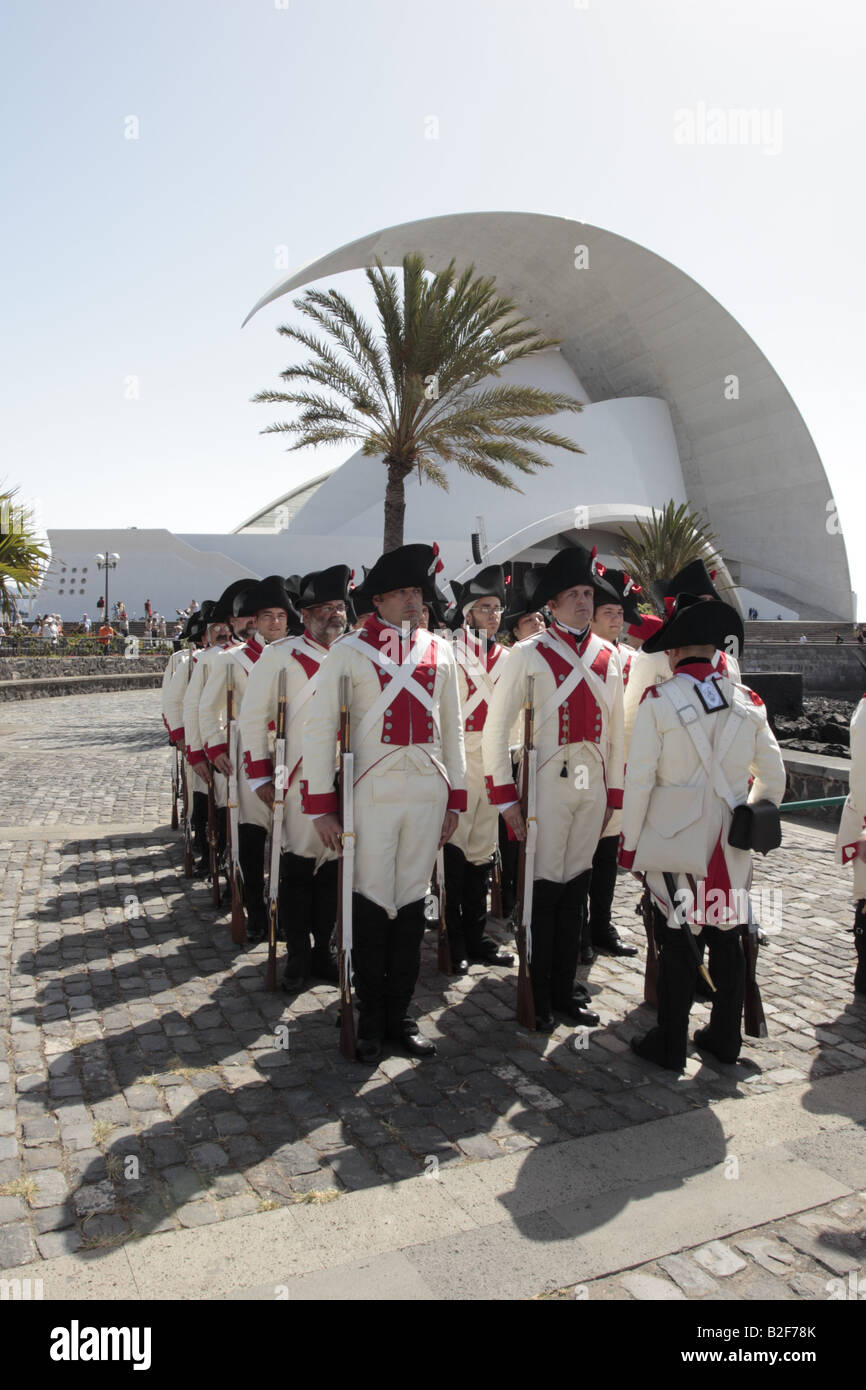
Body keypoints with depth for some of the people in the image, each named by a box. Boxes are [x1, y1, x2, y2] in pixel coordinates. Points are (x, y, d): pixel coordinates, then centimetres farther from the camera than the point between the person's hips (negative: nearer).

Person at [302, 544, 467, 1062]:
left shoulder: (440, 650, 9)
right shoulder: (350, 650, -2)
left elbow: (452, 727, 13)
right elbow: (319, 728, -3)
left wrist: (455, 797, 10)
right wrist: (322, 805, -6)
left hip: (428, 789, 4)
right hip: (374, 788, -3)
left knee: (412, 901, 10)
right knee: (373, 902, 4)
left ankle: (400, 1012, 25)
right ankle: (371, 1016, 22)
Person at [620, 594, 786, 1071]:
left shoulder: (658, 701, -12)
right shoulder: (747, 701, 1)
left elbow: (639, 780, -11)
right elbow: (773, 776, 7)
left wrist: (630, 842, -1)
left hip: (674, 841, -4)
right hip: (730, 846, 4)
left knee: (677, 943, 5)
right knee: (726, 938, 15)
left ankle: (670, 1046, 17)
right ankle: (725, 1038, 29)